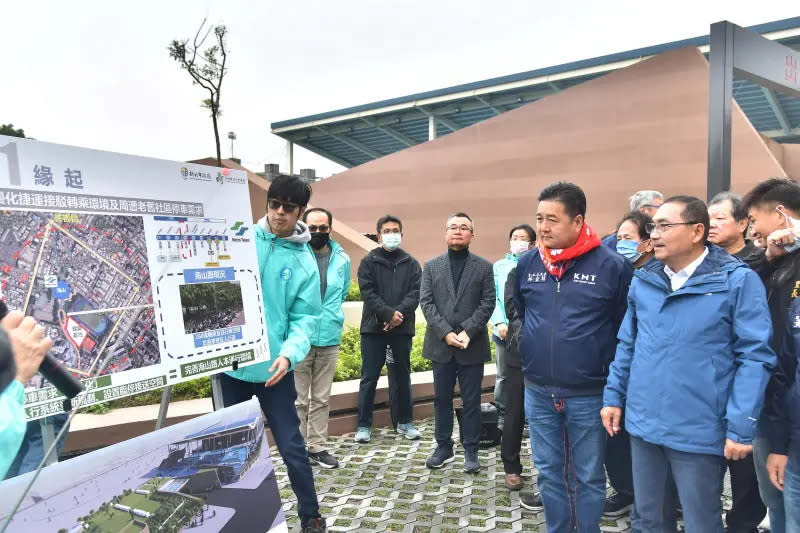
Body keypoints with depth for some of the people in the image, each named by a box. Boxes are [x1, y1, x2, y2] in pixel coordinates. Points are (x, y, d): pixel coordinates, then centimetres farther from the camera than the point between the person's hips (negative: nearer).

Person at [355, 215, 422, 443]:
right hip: (374, 327, -2)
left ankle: (404, 421, 24)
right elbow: (368, 292, -7)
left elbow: (415, 292, -1)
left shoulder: (411, 263, 8)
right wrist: (389, 313, -18)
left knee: (402, 376, 11)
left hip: (402, 328, 2)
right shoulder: (369, 262, 3)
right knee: (369, 377, 3)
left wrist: (400, 314, -17)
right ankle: (364, 425, 13)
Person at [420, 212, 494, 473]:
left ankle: (470, 450, 19)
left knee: (471, 401, 7)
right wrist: (446, 332, -13)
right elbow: (426, 302, -1)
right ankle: (443, 447, 25)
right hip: (440, 344, 2)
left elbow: (488, 303, -3)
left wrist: (467, 331, -15)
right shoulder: (431, 266, 7)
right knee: (442, 399, 11)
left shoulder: (484, 266, 4)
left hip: (473, 345, -1)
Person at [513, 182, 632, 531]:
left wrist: (613, 378, 1)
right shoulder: (527, 264, 0)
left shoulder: (612, 265, -11)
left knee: (589, 476, 13)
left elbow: (626, 326, -2)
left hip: (589, 395, -3)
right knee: (549, 473, 17)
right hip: (537, 393, 4)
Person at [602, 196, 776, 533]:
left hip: (699, 432, -4)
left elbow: (754, 357, -12)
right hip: (642, 423, 5)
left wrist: (741, 427, -15)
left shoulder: (737, 280, -11)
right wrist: (613, 396, 9)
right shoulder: (643, 280, 5)